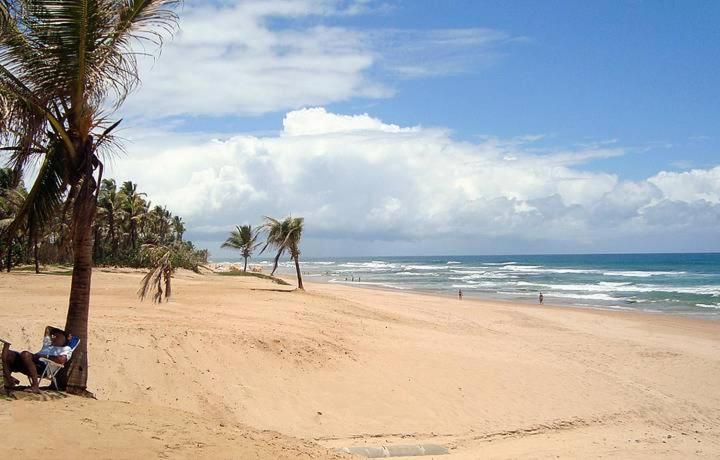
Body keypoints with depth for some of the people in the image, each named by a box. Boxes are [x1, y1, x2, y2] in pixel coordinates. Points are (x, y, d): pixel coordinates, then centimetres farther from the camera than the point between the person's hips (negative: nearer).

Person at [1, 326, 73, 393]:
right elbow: (48, 328, 54)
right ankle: (9, 380, -23)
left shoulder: (66, 349, 17)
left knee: (25, 354, -38)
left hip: (44, 366, -7)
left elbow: (61, 360, -6)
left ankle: (35, 386, -36)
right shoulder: (48, 345, 40)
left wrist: (45, 356, -7)